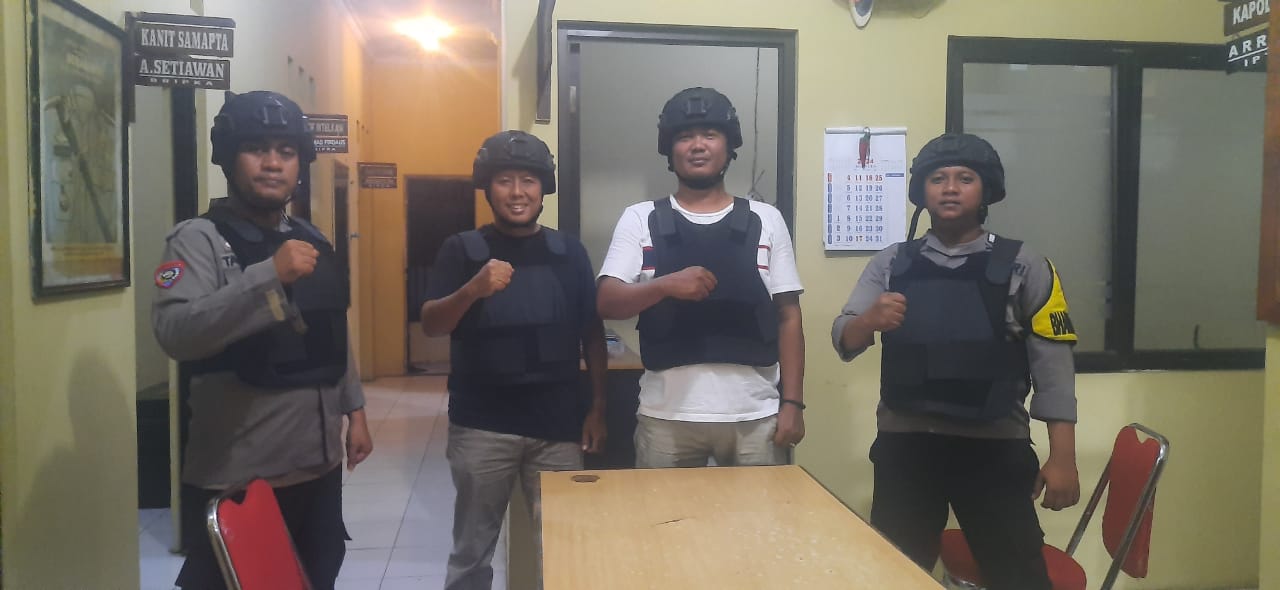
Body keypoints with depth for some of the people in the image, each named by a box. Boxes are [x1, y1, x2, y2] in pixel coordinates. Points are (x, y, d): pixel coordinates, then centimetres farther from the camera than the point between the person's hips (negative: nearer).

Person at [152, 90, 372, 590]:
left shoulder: (313, 243, 12)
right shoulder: (199, 239, -9)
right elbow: (174, 333, -25)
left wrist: (354, 410, 14)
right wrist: (269, 275, -31)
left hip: (317, 466, 7)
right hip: (235, 476, -6)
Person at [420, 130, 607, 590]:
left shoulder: (568, 251, 5)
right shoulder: (461, 250, 0)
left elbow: (592, 333, 9)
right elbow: (430, 326, -7)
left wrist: (598, 408, 4)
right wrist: (472, 290, -25)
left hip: (558, 423, 1)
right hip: (481, 425, -1)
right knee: (471, 550, 9)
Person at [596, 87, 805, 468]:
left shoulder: (766, 220, 7)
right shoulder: (640, 220, 5)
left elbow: (787, 316, 6)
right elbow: (606, 303, -3)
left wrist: (792, 402, -1)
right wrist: (665, 285, -20)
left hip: (755, 416, 1)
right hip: (667, 416, 0)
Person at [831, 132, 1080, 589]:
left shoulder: (1023, 266, 3)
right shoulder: (891, 263, 7)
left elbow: (1053, 364, 0)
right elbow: (844, 342, 2)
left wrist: (1062, 457, -6)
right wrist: (870, 319, -20)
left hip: (995, 448, -1)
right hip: (904, 445, 2)